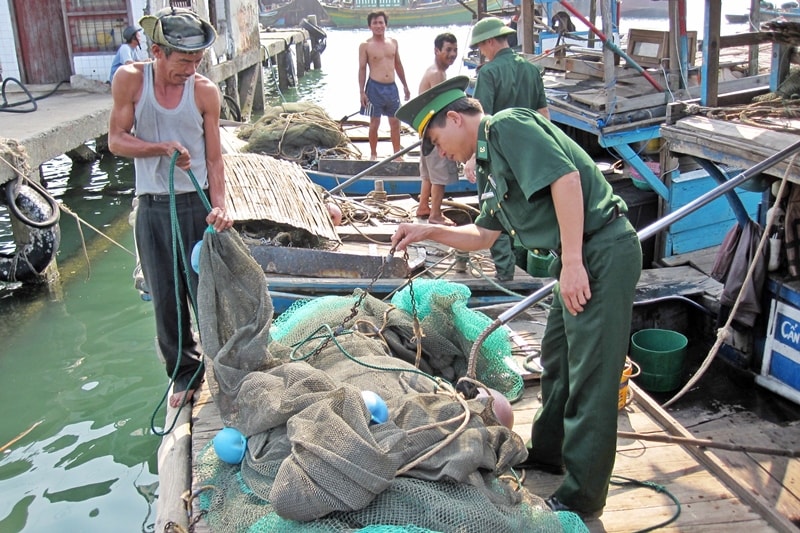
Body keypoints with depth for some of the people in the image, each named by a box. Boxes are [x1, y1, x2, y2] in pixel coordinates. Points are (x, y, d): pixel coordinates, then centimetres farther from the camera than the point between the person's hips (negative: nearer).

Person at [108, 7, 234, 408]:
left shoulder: (205, 91, -6)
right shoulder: (130, 80, -5)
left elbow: (214, 157, -4)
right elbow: (116, 139, -3)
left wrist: (218, 207, -16)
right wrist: (162, 148, -20)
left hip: (198, 205, -1)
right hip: (153, 207, 1)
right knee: (166, 298, 9)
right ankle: (184, 371, 26)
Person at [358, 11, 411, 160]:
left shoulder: (393, 43, 9)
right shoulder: (365, 46, -4)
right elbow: (362, 69, -4)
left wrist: (405, 85, 17)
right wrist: (362, 92, -9)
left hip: (392, 87, 4)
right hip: (375, 87, -4)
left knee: (395, 122, 8)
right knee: (374, 123, 4)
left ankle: (397, 153, 19)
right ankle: (373, 154, 16)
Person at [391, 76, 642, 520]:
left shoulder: (509, 126, -10)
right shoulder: (490, 164, 20)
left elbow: (566, 176, -23)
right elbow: (482, 236, 29)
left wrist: (572, 261, -26)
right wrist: (428, 232, 19)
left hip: (602, 250, -11)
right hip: (579, 259, 11)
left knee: (590, 378, -2)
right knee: (556, 360, 22)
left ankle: (582, 496, 10)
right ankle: (547, 452, 41)